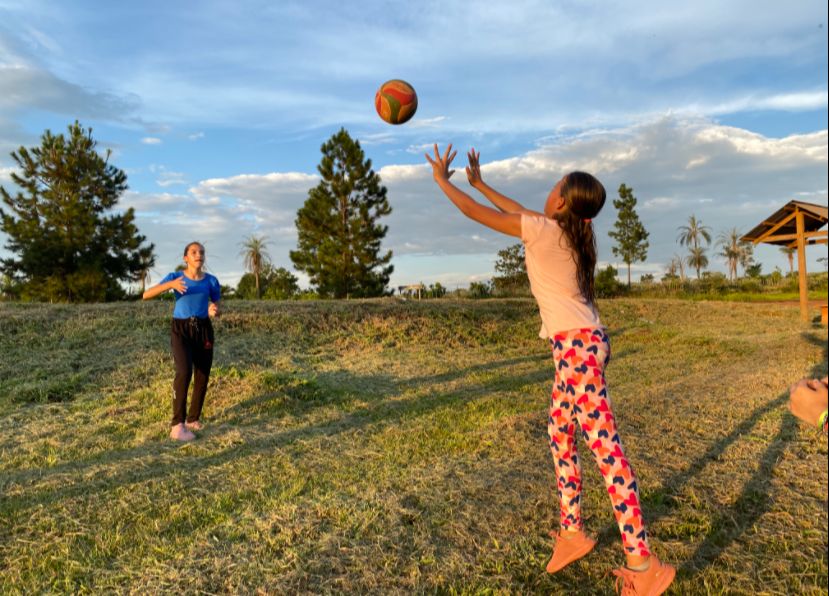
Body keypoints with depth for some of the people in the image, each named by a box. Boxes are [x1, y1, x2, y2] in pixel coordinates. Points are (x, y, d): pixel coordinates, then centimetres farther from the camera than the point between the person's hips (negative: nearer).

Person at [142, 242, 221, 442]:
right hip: (181, 330, -3)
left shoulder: (211, 280, 3)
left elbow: (216, 308, 10)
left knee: (202, 377, 5)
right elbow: (146, 295, -10)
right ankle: (177, 426, -18)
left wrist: (214, 311, -16)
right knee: (184, 372, -23)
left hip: (203, 330, 3)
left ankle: (193, 419, 25)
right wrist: (170, 284, -26)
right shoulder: (175, 276, -1)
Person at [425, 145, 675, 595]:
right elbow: (519, 211, 27)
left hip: (577, 344, -10)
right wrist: (479, 182, 34)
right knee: (559, 432, 17)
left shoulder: (544, 230, -11)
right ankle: (572, 532, 27)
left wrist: (442, 180, 10)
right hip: (579, 342, 10)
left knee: (604, 446, -8)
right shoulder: (568, 230, 13)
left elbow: (477, 215, -5)